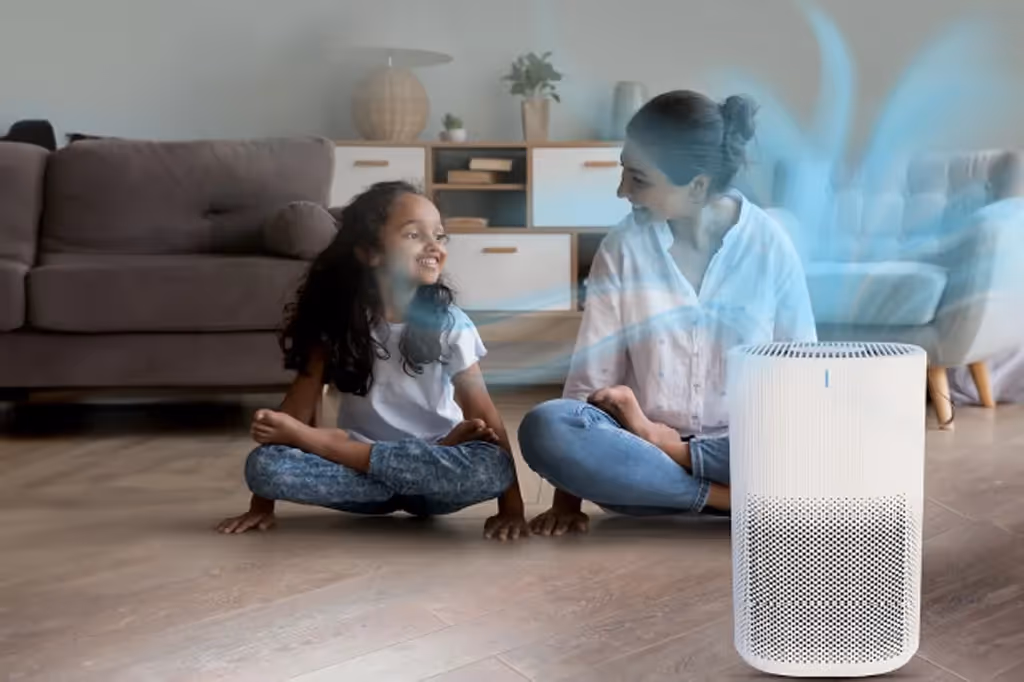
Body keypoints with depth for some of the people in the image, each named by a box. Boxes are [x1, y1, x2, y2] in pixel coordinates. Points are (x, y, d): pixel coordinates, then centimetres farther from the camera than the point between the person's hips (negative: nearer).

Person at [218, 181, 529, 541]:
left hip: (431, 472, 1)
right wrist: (262, 504, -10)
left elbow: (486, 417, -12)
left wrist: (512, 507, -20)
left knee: (489, 468, -34)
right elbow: (299, 404, -7)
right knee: (263, 464, -25)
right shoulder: (337, 319, -7)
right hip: (357, 464, 0)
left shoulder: (448, 323, -9)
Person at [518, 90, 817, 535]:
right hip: (642, 437, 1)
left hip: (737, 448, 0)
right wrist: (566, 498, -10)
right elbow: (591, 371, -5)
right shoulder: (623, 248, -4)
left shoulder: (769, 245, -5)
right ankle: (726, 497, -21)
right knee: (545, 428, -30)